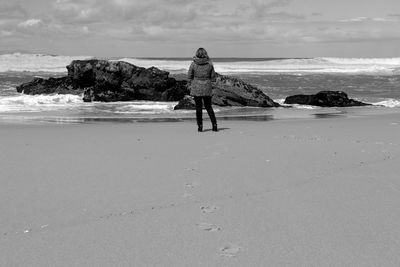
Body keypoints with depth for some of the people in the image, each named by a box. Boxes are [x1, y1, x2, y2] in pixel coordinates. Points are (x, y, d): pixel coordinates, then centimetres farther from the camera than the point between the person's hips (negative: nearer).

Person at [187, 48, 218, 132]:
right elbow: (213, 77, 2)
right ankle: (214, 124, 9)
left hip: (196, 87, -1)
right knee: (208, 106, 13)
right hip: (207, 88, 2)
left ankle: (200, 126, 6)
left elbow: (189, 77, -2)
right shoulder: (209, 64, -4)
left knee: (198, 107, 6)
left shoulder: (193, 64, -8)